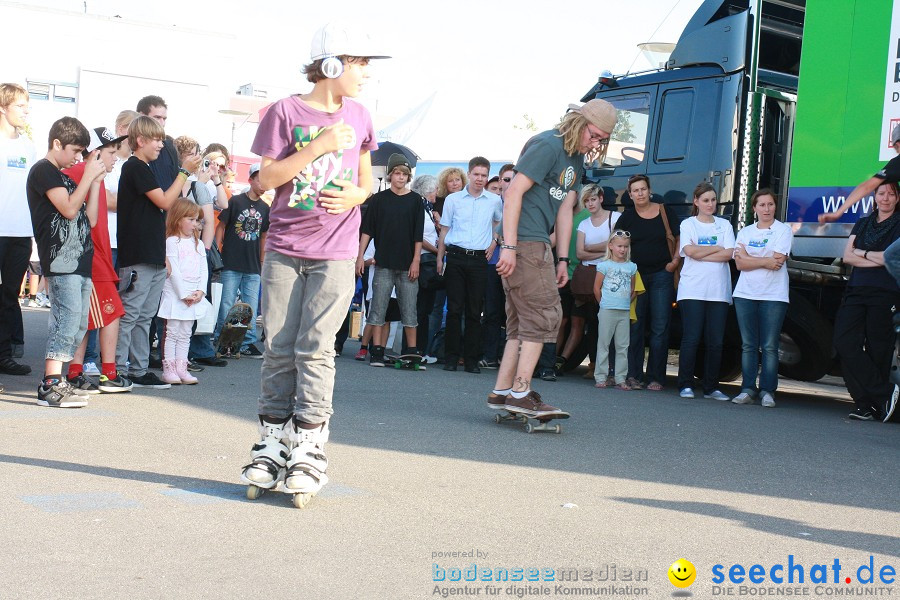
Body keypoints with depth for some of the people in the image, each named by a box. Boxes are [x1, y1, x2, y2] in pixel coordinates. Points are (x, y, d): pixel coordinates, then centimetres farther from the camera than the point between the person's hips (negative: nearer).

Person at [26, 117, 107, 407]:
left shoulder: (64, 178, 25)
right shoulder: (43, 170, -2)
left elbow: (89, 219, 19)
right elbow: (69, 209, -14)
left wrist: (96, 182, 14)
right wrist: (88, 175, -6)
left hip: (80, 259, 10)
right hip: (60, 258, -10)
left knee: (79, 324, 8)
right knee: (67, 318, -16)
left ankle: (55, 380, 11)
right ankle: (50, 386, -19)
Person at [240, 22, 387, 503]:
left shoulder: (358, 116, 9)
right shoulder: (286, 112, -1)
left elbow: (365, 180, 18)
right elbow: (267, 178, -6)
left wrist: (354, 196, -5)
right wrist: (319, 146, -14)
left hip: (335, 252, 1)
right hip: (284, 248, -1)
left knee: (315, 347, -6)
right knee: (278, 347, 2)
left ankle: (308, 451, -2)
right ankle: (272, 445, 11)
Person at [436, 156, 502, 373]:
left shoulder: (494, 201, 8)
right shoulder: (453, 199, 6)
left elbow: (501, 222, 28)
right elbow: (444, 230, 9)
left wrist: (494, 242, 14)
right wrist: (440, 258, 5)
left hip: (479, 259, 1)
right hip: (456, 257, -1)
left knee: (475, 312, 1)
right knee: (454, 309, -2)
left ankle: (472, 359, 5)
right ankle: (451, 358, 3)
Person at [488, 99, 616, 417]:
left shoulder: (577, 159, 18)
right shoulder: (548, 145, -11)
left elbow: (565, 210, 18)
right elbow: (513, 193, -17)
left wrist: (563, 259, 12)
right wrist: (509, 247, -22)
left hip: (536, 245, 10)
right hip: (522, 242, -10)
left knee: (521, 323, 10)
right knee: (544, 315, -10)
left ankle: (501, 391, 14)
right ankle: (520, 393, -8)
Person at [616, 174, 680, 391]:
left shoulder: (665, 212, 4)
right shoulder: (627, 217, 6)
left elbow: (679, 240, 10)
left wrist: (674, 262, -3)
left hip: (661, 275, -1)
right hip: (636, 275, 1)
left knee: (660, 328, -1)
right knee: (635, 327, -1)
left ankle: (656, 377, 3)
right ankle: (634, 375, 4)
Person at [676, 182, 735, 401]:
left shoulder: (724, 225, 13)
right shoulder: (688, 224, 8)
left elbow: (729, 254, -1)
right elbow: (690, 251, -9)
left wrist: (701, 254, -6)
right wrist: (718, 248, -2)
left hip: (719, 291, 2)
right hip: (692, 290, -2)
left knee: (715, 341, 1)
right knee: (691, 338, -6)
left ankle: (711, 387, 7)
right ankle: (686, 385, 0)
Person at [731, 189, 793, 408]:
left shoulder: (783, 230, 3)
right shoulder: (745, 232, 14)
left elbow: (778, 262, -11)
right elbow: (739, 264, 2)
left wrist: (748, 257, -5)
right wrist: (766, 261, -9)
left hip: (773, 295, -3)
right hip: (745, 294, 3)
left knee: (769, 346, -5)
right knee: (748, 345, 3)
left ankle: (767, 390, 0)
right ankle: (748, 389, 5)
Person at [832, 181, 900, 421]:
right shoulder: (862, 224, 20)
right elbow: (847, 256, 8)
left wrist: (863, 253, 1)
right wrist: (879, 260, -4)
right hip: (856, 291, 5)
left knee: (877, 350, -5)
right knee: (845, 342, -11)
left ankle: (869, 404, 0)